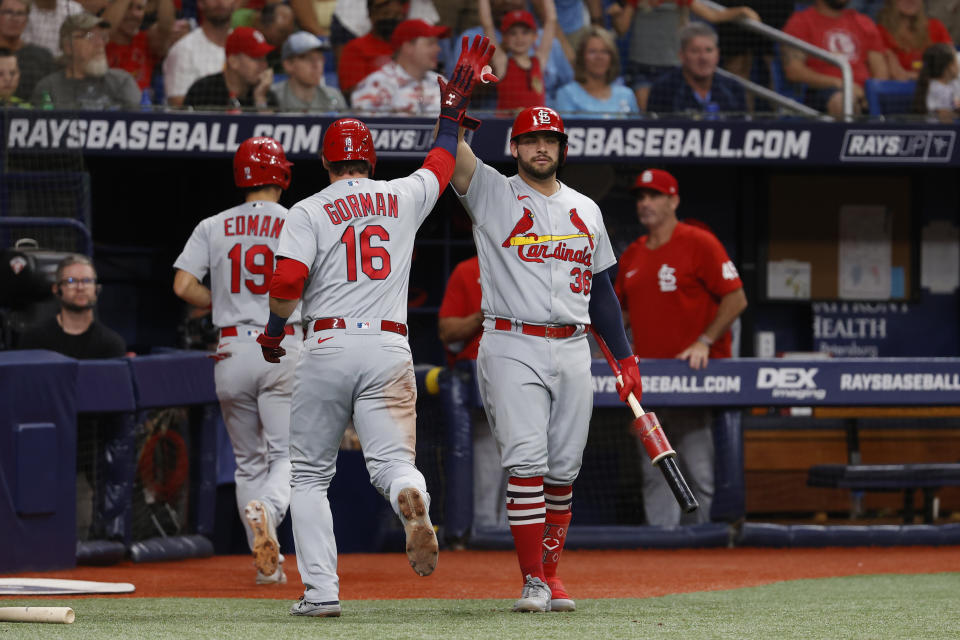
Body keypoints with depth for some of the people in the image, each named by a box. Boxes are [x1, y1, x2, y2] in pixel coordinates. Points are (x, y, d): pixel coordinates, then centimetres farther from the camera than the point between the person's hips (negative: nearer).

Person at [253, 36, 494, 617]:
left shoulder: (310, 212, 1)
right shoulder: (402, 198, 11)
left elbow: (287, 281, -11)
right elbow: (443, 162, 30)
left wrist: (274, 332, 6)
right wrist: (455, 105, 42)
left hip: (328, 346, -2)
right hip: (390, 349, 2)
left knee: (311, 475, 8)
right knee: (392, 459, -5)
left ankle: (322, 591, -1)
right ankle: (412, 500, -43)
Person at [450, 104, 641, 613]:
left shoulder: (585, 210, 16)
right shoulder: (492, 194, 4)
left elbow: (600, 288, 20)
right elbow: (450, 150, -11)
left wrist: (624, 356, 16)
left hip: (573, 352, 4)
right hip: (511, 348, -4)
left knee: (562, 471, 4)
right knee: (526, 463, -13)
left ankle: (552, 575, 13)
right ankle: (532, 582, -12)